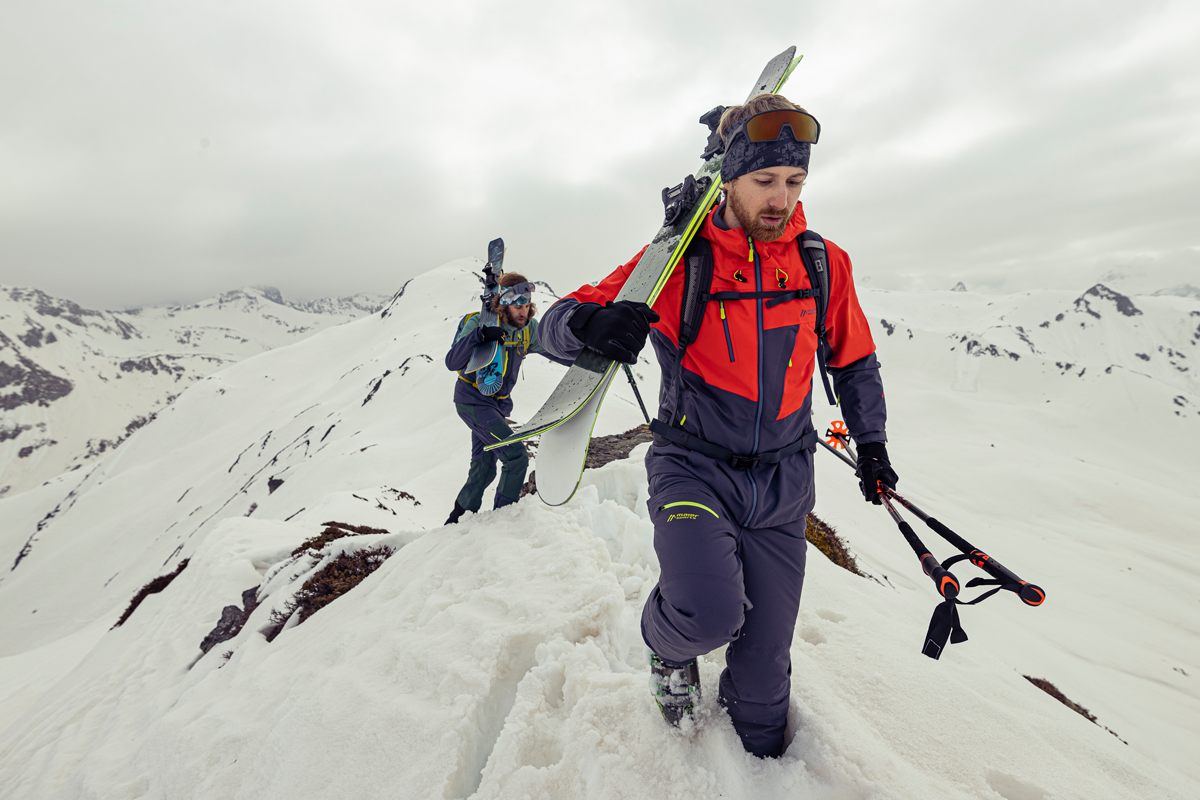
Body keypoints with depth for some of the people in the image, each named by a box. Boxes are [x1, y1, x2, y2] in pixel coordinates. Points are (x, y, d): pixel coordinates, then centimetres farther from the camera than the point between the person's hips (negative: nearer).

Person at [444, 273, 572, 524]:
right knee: (516, 456, -17)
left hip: (498, 404, 7)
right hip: (473, 400, -7)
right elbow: (452, 363, -24)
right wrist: (479, 335, -38)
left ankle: (457, 520, 32)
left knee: (484, 469, 13)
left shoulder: (528, 329, -2)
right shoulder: (479, 322, -17)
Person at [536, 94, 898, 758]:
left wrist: (871, 444, 16)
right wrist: (595, 323, -35)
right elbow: (557, 323, -12)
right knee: (710, 614, -27)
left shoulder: (824, 264, 1)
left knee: (765, 658, 11)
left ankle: (760, 753, 46)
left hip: (782, 482, 3)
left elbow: (854, 360, 17)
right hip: (694, 469, -3)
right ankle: (668, 641, 13)